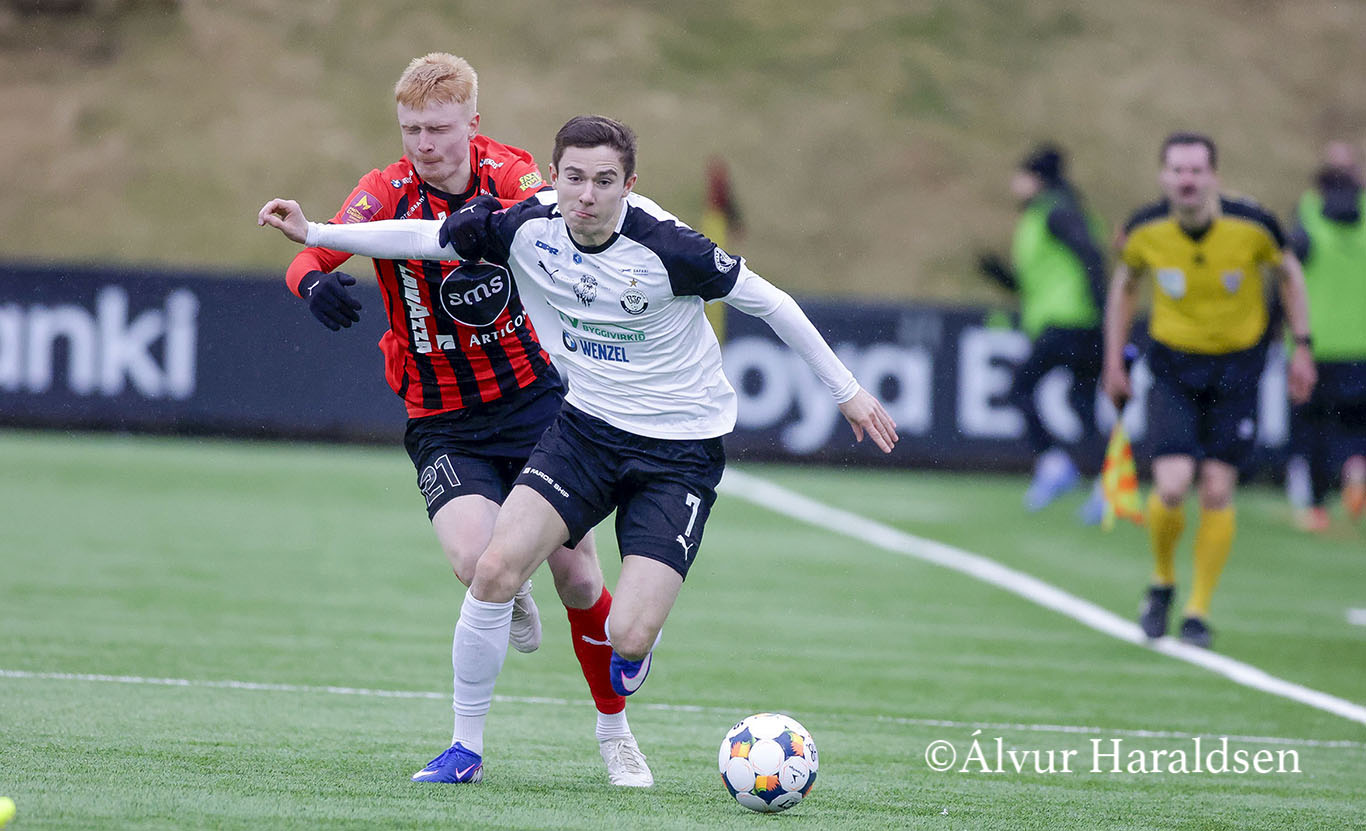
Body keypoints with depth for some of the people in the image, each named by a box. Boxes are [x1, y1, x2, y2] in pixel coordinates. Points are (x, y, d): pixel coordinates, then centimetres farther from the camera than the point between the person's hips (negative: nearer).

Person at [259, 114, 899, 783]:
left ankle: (637, 637, 26)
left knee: (628, 639, -16)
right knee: (495, 569, -16)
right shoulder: (528, 226, -11)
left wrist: (846, 391, -4)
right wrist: (312, 233, -2)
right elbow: (425, 238, 3)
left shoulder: (665, 246, -23)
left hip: (682, 449, -4)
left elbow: (767, 301, -11)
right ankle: (466, 748, 2)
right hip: (587, 426, 4)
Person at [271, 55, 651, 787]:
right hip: (442, 421, -1)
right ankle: (511, 597, 14)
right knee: (476, 561, -26)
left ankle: (614, 730, 25)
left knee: (577, 579, 1)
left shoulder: (508, 174, -7)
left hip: (534, 397, 1)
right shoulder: (387, 193, -13)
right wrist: (315, 281, -48)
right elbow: (311, 257, -24)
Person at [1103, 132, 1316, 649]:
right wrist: (1114, 363, 8)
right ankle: (1162, 582, 15)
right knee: (1171, 486, -14)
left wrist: (1301, 347, 2)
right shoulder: (1145, 231, -13)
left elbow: (1287, 272, 4)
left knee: (1217, 491, -5)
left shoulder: (1252, 226, -17)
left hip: (1237, 367, 0)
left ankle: (1199, 612, 11)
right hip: (1173, 364, 0)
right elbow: (1124, 284, 8)